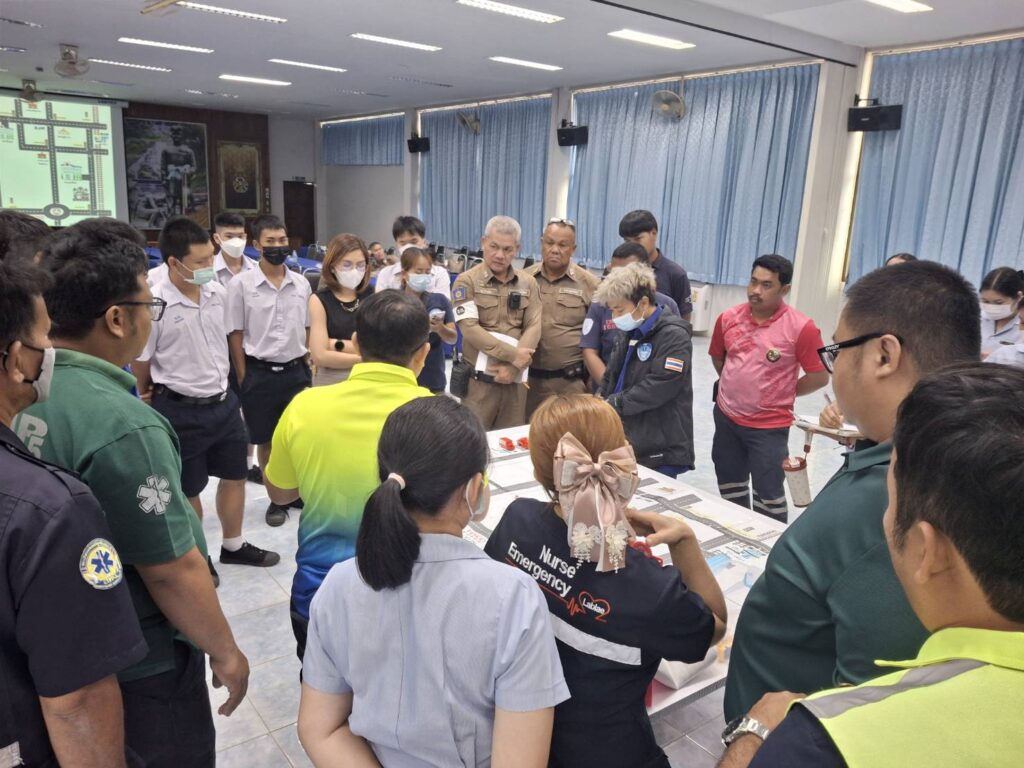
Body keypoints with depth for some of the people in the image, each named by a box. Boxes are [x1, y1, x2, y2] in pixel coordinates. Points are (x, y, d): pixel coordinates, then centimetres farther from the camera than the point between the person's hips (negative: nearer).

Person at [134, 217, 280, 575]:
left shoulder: (218, 292, -3)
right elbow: (141, 362, -7)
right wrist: (152, 398, 8)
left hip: (223, 402, 6)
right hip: (180, 410, -6)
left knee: (235, 476, 18)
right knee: (187, 490, 12)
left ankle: (233, 546, 39)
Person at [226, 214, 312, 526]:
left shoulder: (301, 283, 4)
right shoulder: (241, 285, -7)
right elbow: (235, 336, -4)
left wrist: (310, 369, 8)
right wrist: (244, 381, -6)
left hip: (296, 370, 3)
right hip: (260, 374, -2)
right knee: (266, 441, 10)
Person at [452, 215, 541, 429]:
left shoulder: (528, 283, 9)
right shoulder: (467, 281, -2)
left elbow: (534, 327, 0)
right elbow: (470, 329, -12)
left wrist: (513, 366, -13)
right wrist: (512, 355, -15)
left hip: (515, 379, 3)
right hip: (479, 379, -3)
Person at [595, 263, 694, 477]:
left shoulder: (673, 335, -12)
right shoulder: (630, 332, 14)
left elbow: (658, 388, -22)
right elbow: (610, 378, 16)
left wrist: (611, 405, -16)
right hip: (625, 444, 8)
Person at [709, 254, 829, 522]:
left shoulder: (801, 327, -17)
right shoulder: (728, 318, -3)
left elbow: (820, 376, -10)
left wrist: (783, 393, -3)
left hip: (769, 426, -5)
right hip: (726, 418, 5)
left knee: (768, 496, 5)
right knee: (730, 491, 20)